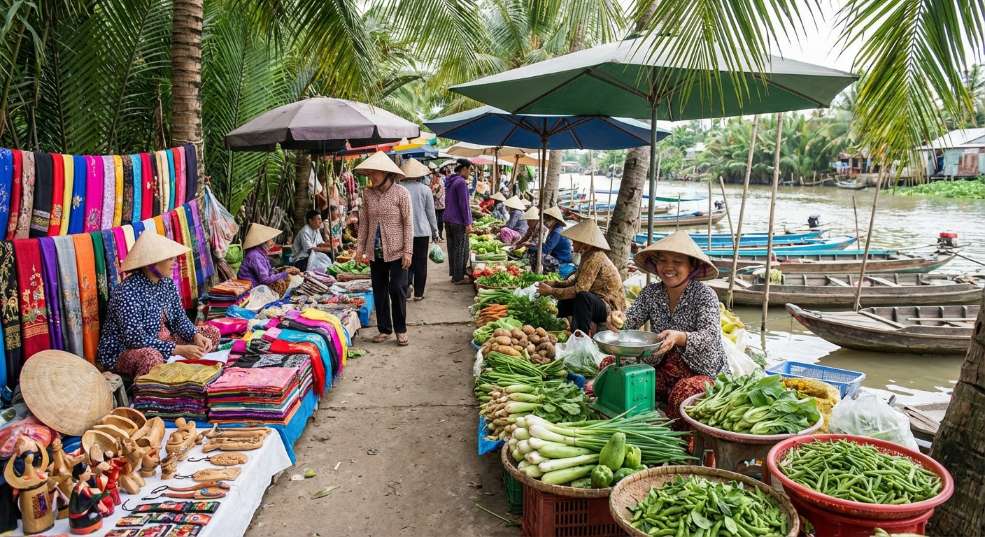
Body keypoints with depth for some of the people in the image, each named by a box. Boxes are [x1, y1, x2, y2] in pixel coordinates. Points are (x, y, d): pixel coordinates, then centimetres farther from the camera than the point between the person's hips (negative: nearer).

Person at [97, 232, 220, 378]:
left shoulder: (167, 282, 0)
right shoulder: (127, 292, -24)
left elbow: (179, 318, 7)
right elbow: (135, 338, -29)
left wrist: (196, 336, -14)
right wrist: (179, 350, -31)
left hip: (162, 341, 9)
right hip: (124, 351, -8)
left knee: (212, 333, 1)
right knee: (152, 357, -41)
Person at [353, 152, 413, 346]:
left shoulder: (401, 193, -9)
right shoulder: (367, 193, 3)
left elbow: (408, 223, -9)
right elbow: (364, 222, 9)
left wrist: (408, 251, -13)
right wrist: (360, 247, 4)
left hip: (396, 251, -4)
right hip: (375, 252, 4)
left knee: (397, 290, -1)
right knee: (379, 291, 11)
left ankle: (401, 330, 14)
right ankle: (384, 329, 23)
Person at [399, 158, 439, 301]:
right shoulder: (425, 190, -6)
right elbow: (431, 213, 0)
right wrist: (435, 232, 10)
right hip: (422, 231, -1)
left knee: (407, 260, 16)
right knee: (420, 263, 8)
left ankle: (408, 283, -4)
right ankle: (418, 293, 11)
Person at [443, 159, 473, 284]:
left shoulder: (449, 181, 13)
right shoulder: (461, 182, -16)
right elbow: (464, 204, -18)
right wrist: (468, 223, -16)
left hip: (448, 220, 9)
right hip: (459, 222, -9)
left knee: (452, 248, 14)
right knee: (461, 250, -2)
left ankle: (453, 274, 21)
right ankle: (458, 277, 2)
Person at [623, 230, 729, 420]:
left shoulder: (705, 295, -11)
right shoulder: (651, 292, 3)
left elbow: (709, 336, -26)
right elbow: (631, 320, -6)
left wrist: (678, 337, -47)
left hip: (701, 372, -4)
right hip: (661, 368, 5)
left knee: (684, 392, -38)